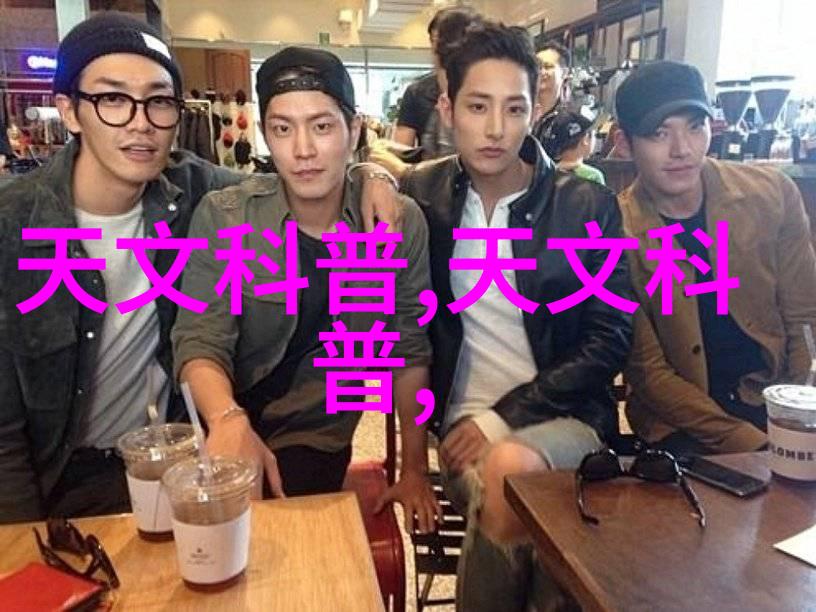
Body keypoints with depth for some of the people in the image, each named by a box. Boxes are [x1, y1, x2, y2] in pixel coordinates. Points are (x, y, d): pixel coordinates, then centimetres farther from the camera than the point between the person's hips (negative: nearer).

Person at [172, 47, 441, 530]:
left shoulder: (401, 223, -10)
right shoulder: (221, 218, -13)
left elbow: (410, 349, -3)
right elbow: (200, 343, -16)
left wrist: (415, 469, 0)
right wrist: (228, 419, -38)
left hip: (316, 437, 0)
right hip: (227, 428, 1)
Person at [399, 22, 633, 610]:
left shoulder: (587, 206, -4)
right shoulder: (421, 193, 0)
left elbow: (609, 342, -4)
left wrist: (506, 416, -13)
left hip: (562, 415, -1)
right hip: (465, 420, 1)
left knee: (510, 468, -31)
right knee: (503, 496, -28)